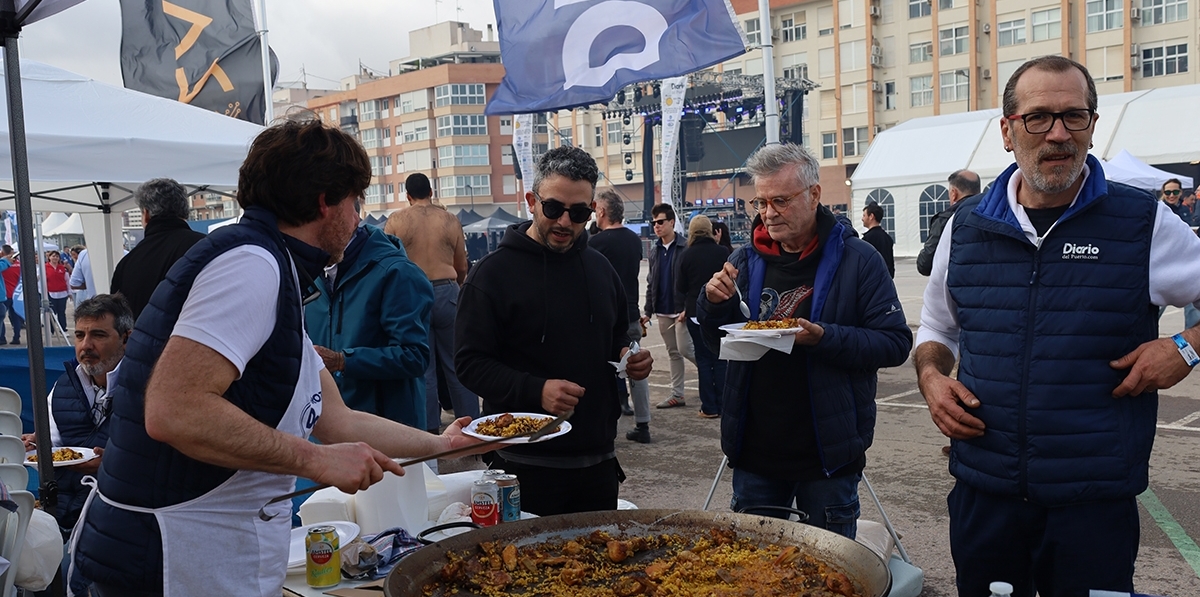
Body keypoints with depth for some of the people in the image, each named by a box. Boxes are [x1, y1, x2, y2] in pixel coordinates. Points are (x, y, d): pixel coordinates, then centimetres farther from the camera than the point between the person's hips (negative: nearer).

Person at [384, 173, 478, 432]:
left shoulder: (396, 220, 0)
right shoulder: (450, 220, 3)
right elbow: (462, 268, 9)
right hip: (447, 293, 0)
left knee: (422, 367, 8)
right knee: (457, 364, 9)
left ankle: (429, 428, 11)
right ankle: (470, 422, 14)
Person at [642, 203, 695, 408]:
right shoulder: (654, 251, 11)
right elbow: (650, 283, 13)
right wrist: (648, 311, 9)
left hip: (681, 310, -6)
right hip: (662, 311, 6)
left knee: (684, 349, -8)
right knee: (673, 353, 10)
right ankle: (677, 394, 15)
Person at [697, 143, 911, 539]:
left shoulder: (857, 260, -8)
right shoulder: (746, 260, 5)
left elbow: (896, 343, -13)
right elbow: (719, 344, 11)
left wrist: (825, 337, -26)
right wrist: (714, 303, -10)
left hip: (828, 453, -3)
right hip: (755, 451, 4)